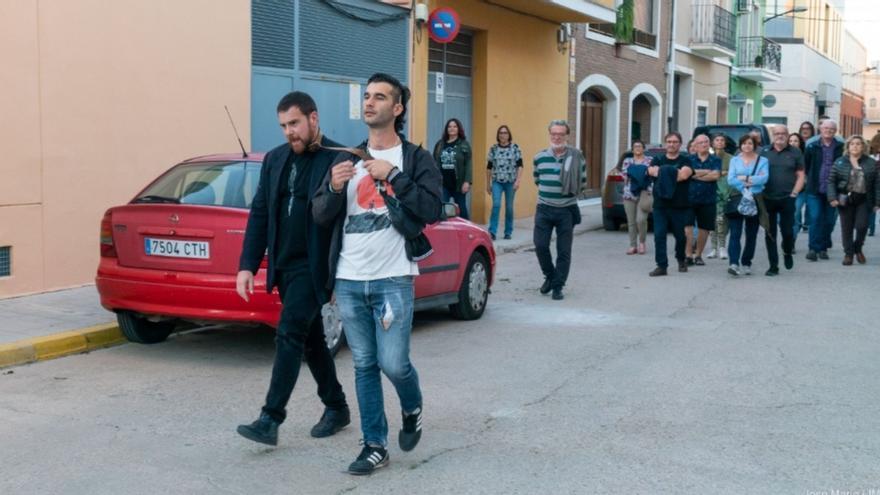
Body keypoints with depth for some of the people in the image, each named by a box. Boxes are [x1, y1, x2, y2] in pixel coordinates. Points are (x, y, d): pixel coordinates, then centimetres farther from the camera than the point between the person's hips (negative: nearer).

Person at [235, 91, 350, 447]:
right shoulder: (275, 159, 9)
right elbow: (260, 214, 10)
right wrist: (247, 265, 3)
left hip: (313, 267, -7)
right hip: (284, 265, 7)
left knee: (289, 335, -12)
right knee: (310, 339, 15)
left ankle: (271, 419, -7)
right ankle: (337, 407, 29)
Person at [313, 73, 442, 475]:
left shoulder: (416, 158, 0)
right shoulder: (347, 159, 12)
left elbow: (432, 210, -12)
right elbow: (321, 216, 7)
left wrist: (392, 176, -17)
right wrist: (334, 188, -14)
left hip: (392, 280, -4)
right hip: (349, 281, 4)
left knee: (393, 364, -6)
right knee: (364, 366, 8)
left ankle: (412, 412, 27)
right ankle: (375, 446, 18)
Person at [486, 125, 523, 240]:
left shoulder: (515, 148, 1)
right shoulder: (493, 149, 6)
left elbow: (519, 165, -1)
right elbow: (489, 167, 11)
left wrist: (518, 180, -11)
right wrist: (488, 184, 10)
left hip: (510, 182, -1)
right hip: (497, 182, 1)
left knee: (509, 207, 6)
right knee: (496, 205, -13)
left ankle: (508, 232, 17)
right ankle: (492, 232, -12)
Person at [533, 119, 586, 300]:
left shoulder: (577, 157, -3)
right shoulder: (540, 157, 4)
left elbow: (582, 182, 8)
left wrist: (570, 191, 7)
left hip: (566, 210, -2)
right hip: (544, 209, 2)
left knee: (564, 251, 1)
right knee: (540, 245, -5)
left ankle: (558, 286, 11)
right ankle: (550, 276, 21)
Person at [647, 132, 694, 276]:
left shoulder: (685, 161, 5)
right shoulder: (658, 160, 14)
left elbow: (684, 175, -15)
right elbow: (651, 171, -7)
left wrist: (662, 173, -8)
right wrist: (674, 173, -11)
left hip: (679, 206, -2)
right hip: (660, 204, 2)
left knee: (680, 235, 8)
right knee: (659, 235, -7)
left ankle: (681, 259, 33)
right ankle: (662, 265, -5)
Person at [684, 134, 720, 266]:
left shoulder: (716, 160, 7)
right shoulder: (689, 159, 7)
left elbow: (716, 175, -10)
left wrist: (696, 175, -9)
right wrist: (707, 172, -11)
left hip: (708, 199, 1)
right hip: (689, 198, -1)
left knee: (704, 228, 7)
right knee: (687, 226, -12)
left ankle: (698, 255, 19)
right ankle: (688, 255, -8)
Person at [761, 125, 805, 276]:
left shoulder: (795, 152, 6)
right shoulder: (765, 152, 8)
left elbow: (800, 175, 5)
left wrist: (794, 193, -5)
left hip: (787, 199, -1)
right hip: (767, 199, 1)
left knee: (788, 231, -3)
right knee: (770, 233, 2)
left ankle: (787, 252, 29)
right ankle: (773, 266, 9)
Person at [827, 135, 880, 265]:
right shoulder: (840, 162, 3)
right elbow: (831, 180, 1)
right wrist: (832, 197, -10)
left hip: (863, 200, 0)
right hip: (845, 199, 0)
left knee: (862, 226, -7)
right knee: (847, 228, 2)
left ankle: (858, 248, 20)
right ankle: (848, 253, 15)